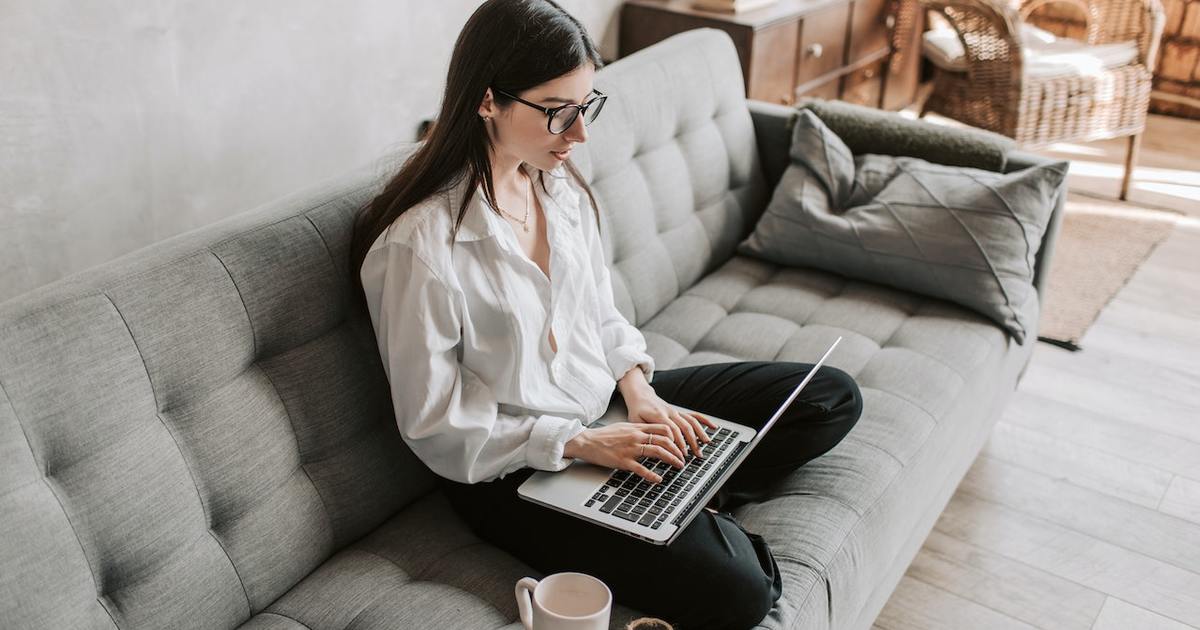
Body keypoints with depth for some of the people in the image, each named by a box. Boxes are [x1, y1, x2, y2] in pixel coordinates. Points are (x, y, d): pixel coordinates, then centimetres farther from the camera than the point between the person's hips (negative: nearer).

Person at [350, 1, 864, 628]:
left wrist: (639, 391, -7)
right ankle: (711, 528, 4)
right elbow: (434, 425, -17)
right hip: (512, 469, -7)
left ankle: (700, 504, -3)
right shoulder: (418, 244, -24)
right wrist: (581, 443, -21)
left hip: (605, 402, 8)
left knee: (833, 395, 6)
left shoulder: (562, 185, -2)